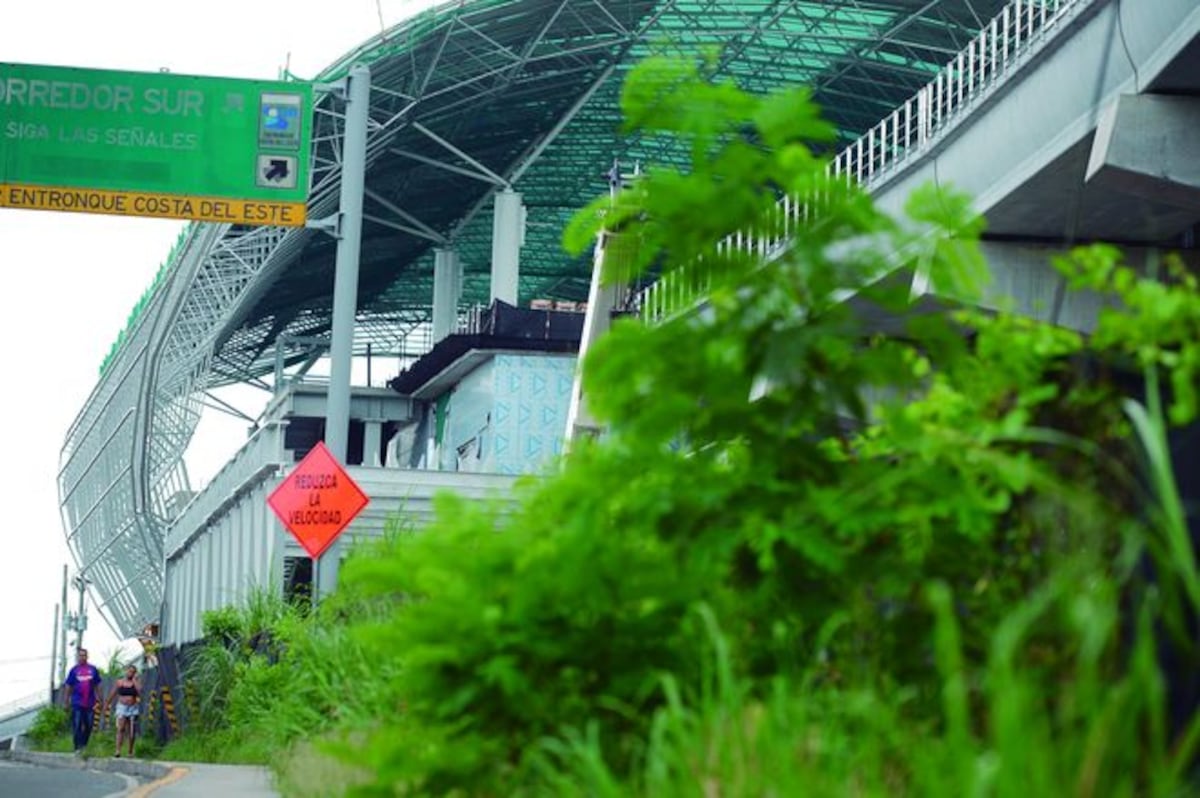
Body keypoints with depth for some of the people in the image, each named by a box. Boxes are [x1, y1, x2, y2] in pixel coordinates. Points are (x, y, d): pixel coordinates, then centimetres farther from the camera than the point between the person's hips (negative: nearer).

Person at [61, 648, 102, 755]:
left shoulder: (93, 670, 7)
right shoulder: (74, 670, 2)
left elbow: (97, 686, 13)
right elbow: (68, 686, 5)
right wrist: (66, 701, 2)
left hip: (90, 703, 2)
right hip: (77, 702, -2)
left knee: (88, 726, 6)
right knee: (77, 726, -4)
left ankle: (84, 745, 22)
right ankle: (78, 748, -1)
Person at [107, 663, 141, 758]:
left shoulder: (136, 682, 3)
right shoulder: (119, 682, 3)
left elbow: (140, 692, -16)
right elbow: (112, 694, 12)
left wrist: (134, 680, -12)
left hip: (132, 708, 1)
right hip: (122, 707, -1)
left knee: (131, 731, 5)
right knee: (120, 729, -16)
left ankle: (130, 752, 17)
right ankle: (118, 751, -23)